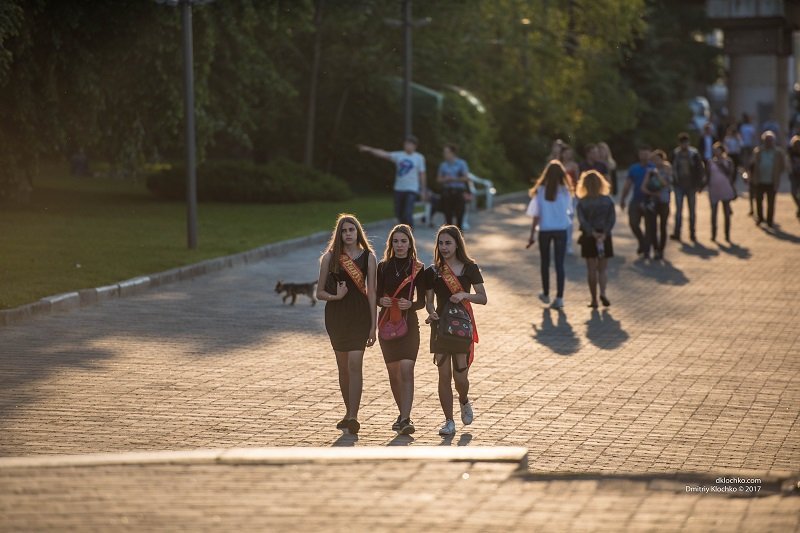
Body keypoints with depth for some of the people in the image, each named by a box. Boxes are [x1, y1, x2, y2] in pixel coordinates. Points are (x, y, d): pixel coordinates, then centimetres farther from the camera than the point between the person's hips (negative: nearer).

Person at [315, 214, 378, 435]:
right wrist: (335, 296, -16)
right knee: (343, 367, 10)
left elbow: (371, 292, 2)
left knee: (354, 364, -14)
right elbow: (320, 292, 6)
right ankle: (349, 413, 24)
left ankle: (353, 417, -18)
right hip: (336, 315, 2)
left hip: (359, 314, -2)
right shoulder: (330, 257, 4)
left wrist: (373, 326, -2)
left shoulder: (368, 257, 2)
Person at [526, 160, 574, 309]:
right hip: (561, 230, -1)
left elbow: (536, 215, -6)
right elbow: (569, 211, -1)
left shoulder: (540, 191, -7)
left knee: (545, 263, 17)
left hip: (545, 230, 1)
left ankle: (546, 294, 30)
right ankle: (559, 298, -5)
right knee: (559, 264, 2)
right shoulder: (565, 191, -7)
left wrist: (532, 235, 0)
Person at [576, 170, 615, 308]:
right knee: (603, 268, 9)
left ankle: (594, 299, 6)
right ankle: (603, 293, -12)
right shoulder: (608, 200, -1)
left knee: (591, 269, 6)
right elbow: (612, 218, -9)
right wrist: (604, 233, -15)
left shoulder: (582, 202, -5)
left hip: (588, 238, -1)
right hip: (605, 237, 1)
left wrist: (592, 233, -18)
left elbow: (582, 220, -15)